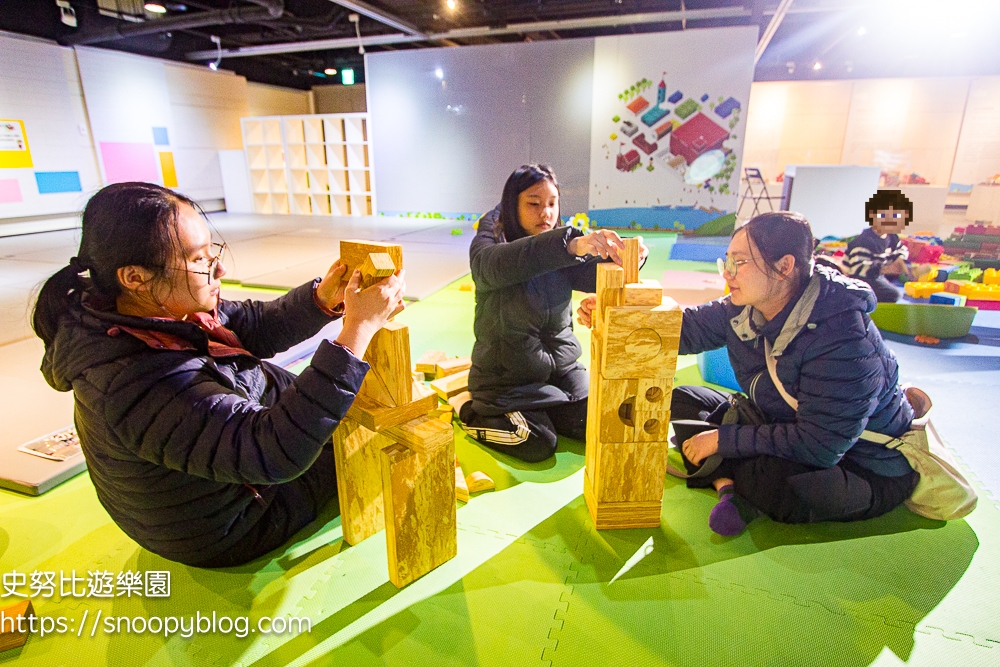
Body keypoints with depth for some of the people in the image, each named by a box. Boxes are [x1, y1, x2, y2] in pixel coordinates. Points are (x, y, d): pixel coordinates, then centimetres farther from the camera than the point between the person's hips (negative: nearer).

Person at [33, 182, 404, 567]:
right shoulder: (141, 382, -41)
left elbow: (256, 327, -5)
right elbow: (275, 453, -47)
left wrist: (323, 299, -24)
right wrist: (358, 329, -49)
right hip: (229, 531, -7)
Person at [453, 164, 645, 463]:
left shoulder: (562, 255, 1)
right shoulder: (489, 244, -14)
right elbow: (498, 264, -37)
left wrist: (624, 259, -36)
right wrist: (572, 245, -51)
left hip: (560, 367, 5)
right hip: (506, 376, -5)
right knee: (539, 445, -17)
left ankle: (538, 411, 21)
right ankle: (471, 410, 8)